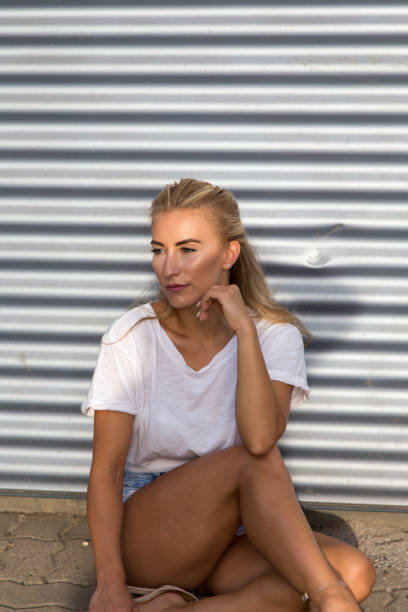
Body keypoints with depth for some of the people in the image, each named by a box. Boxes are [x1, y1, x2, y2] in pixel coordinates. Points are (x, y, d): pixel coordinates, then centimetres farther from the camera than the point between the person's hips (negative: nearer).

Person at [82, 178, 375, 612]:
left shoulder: (275, 335, -5)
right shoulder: (132, 336, -8)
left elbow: (261, 438, -24)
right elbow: (106, 468, -11)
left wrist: (245, 329, -24)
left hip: (228, 535, 3)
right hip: (144, 534, -3)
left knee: (354, 572, -24)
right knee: (252, 461, -30)